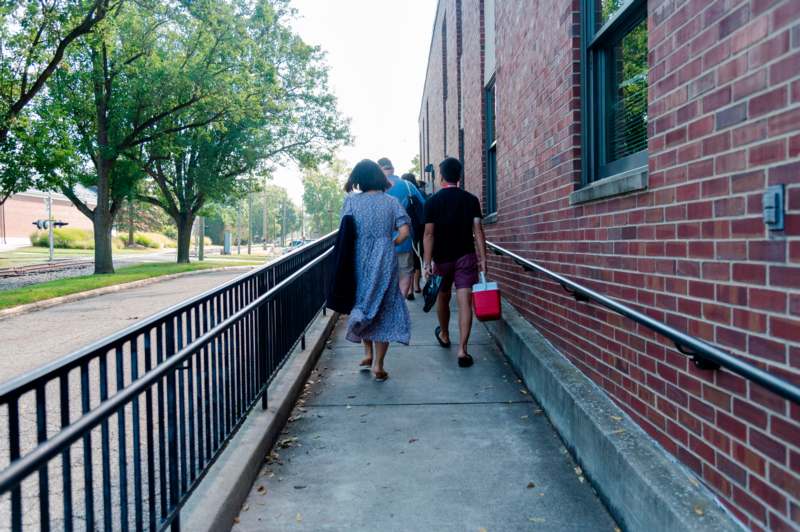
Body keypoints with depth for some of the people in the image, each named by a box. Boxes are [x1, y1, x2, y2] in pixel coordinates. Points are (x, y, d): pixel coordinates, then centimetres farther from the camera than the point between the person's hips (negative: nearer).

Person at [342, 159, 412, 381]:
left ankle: (368, 354, 23)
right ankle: (378, 365, 7)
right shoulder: (391, 202, 1)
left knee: (363, 306, 21)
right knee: (384, 311, 7)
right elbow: (404, 232, -6)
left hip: (359, 262, 1)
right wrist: (389, 245, 9)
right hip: (385, 263, -1)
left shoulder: (351, 201, 0)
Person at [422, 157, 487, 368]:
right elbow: (478, 230, -6)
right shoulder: (470, 200, -1)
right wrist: (482, 257, -3)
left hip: (442, 258, 0)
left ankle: (444, 335, 41)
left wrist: (427, 261, -8)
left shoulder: (432, 202, -4)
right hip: (465, 256, 0)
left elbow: (429, 234, -9)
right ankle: (462, 350, -10)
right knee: (465, 302, -4)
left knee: (443, 297, 20)